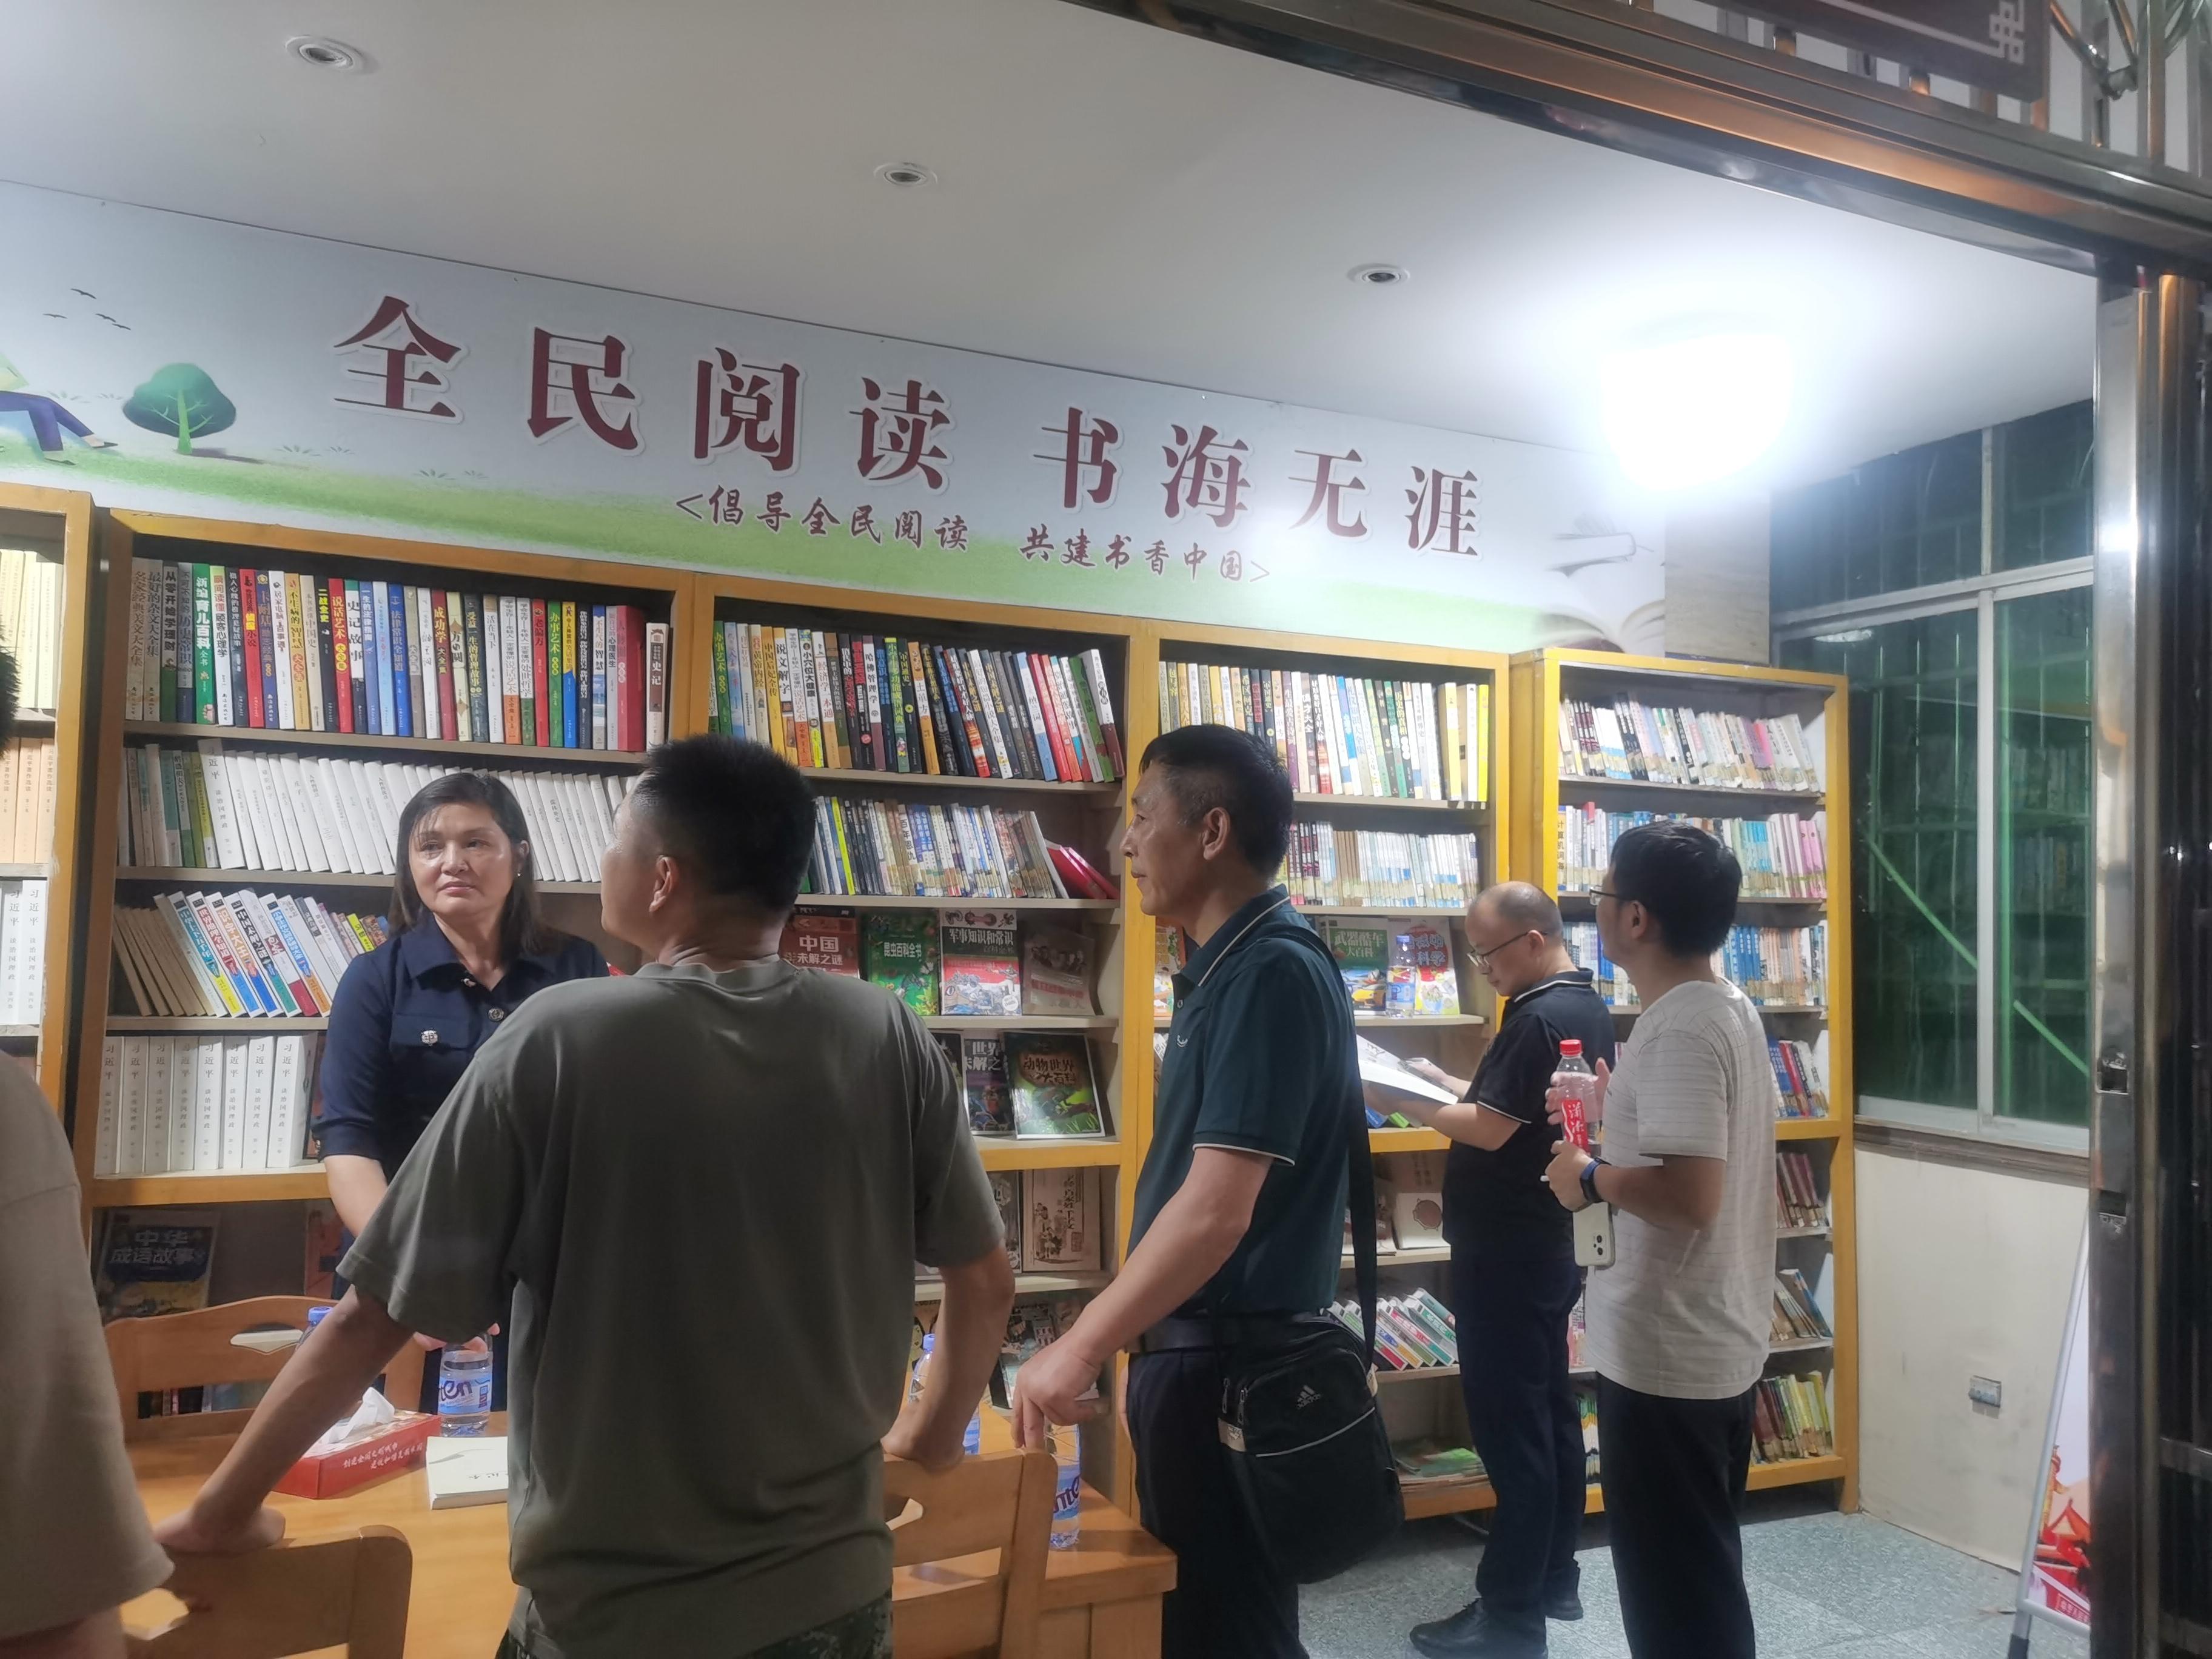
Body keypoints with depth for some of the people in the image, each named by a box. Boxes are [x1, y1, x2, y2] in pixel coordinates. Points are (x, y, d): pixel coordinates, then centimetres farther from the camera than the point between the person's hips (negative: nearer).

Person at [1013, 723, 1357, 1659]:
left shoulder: (1274, 973, -22)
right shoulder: (1229, 968, 9)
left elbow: (1216, 1211, -27)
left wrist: (1083, 1346, -21)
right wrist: (1122, 1336, 18)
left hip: (1233, 1359, -9)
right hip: (1198, 1343, 9)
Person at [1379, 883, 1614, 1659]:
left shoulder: (1538, 1018, -20)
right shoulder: (1588, 1010, 11)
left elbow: (1491, 1131, -21)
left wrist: (1401, 1101, -11)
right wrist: (1445, 1081, 10)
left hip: (1507, 1253, -10)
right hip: (1550, 1244, 10)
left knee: (1507, 1423, -3)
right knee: (1549, 1412, 16)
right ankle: (1555, 1579, 28)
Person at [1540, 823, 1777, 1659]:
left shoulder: (1678, 1029, -24)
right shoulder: (1729, 1009, 8)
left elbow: (1691, 1193, -31)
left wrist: (1590, 1176, -17)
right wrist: (1619, 1107, 13)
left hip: (1664, 1353, -10)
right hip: (1717, 1341, 10)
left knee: (1673, 1585, 5)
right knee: (1702, 1567, 24)